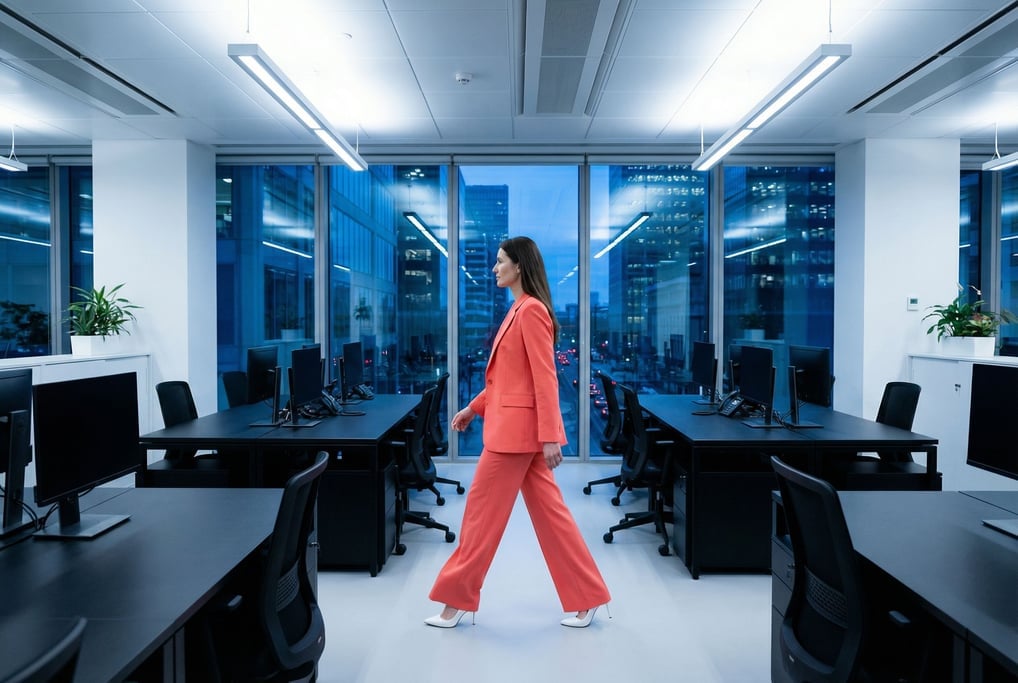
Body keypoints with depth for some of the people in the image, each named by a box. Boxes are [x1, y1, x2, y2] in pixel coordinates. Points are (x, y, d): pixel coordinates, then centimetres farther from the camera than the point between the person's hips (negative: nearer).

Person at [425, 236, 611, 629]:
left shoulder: (532, 310, -15)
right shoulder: (519, 309, 15)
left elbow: (545, 377, -19)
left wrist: (550, 436, -21)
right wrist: (474, 408, 20)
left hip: (518, 427, -10)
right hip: (515, 425, 10)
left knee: (483, 513, 3)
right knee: (548, 513, 13)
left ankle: (457, 601, 19)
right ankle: (587, 598, 23)